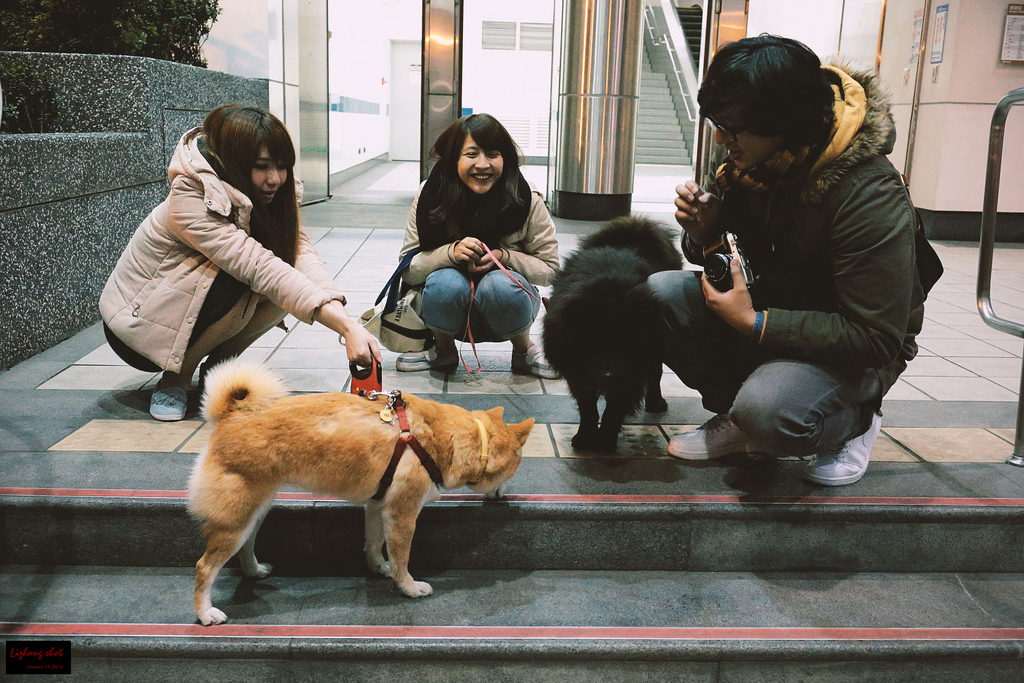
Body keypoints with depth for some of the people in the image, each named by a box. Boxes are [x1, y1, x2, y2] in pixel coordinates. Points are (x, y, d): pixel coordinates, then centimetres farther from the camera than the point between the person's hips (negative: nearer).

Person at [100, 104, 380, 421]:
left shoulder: (264, 199, -8)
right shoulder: (186, 204, -30)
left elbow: (301, 252, -23)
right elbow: (259, 269, -41)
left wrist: (345, 321, -43)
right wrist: (347, 326, -49)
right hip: (136, 325, -6)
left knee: (287, 282, -17)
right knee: (238, 282, -32)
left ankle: (216, 365, 1)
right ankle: (176, 377, -11)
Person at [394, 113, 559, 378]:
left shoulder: (527, 202, -13)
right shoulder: (430, 197, -11)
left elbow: (548, 268, -6)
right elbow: (408, 270, -10)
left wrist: (503, 256, -24)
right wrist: (451, 252, -29)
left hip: (506, 306, 0)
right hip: (451, 308, 1)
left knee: (500, 285, -34)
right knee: (445, 282, -32)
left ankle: (524, 351, -2)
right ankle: (443, 349, 1)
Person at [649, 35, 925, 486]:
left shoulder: (870, 197, -29)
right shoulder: (750, 158, -8)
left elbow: (875, 338, -28)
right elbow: (718, 256, 7)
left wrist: (755, 324, -29)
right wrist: (702, 232, -19)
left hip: (849, 352, -6)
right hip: (767, 307, 7)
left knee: (768, 413, -35)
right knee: (660, 293, -16)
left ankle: (854, 422, 1)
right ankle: (737, 416, 2)